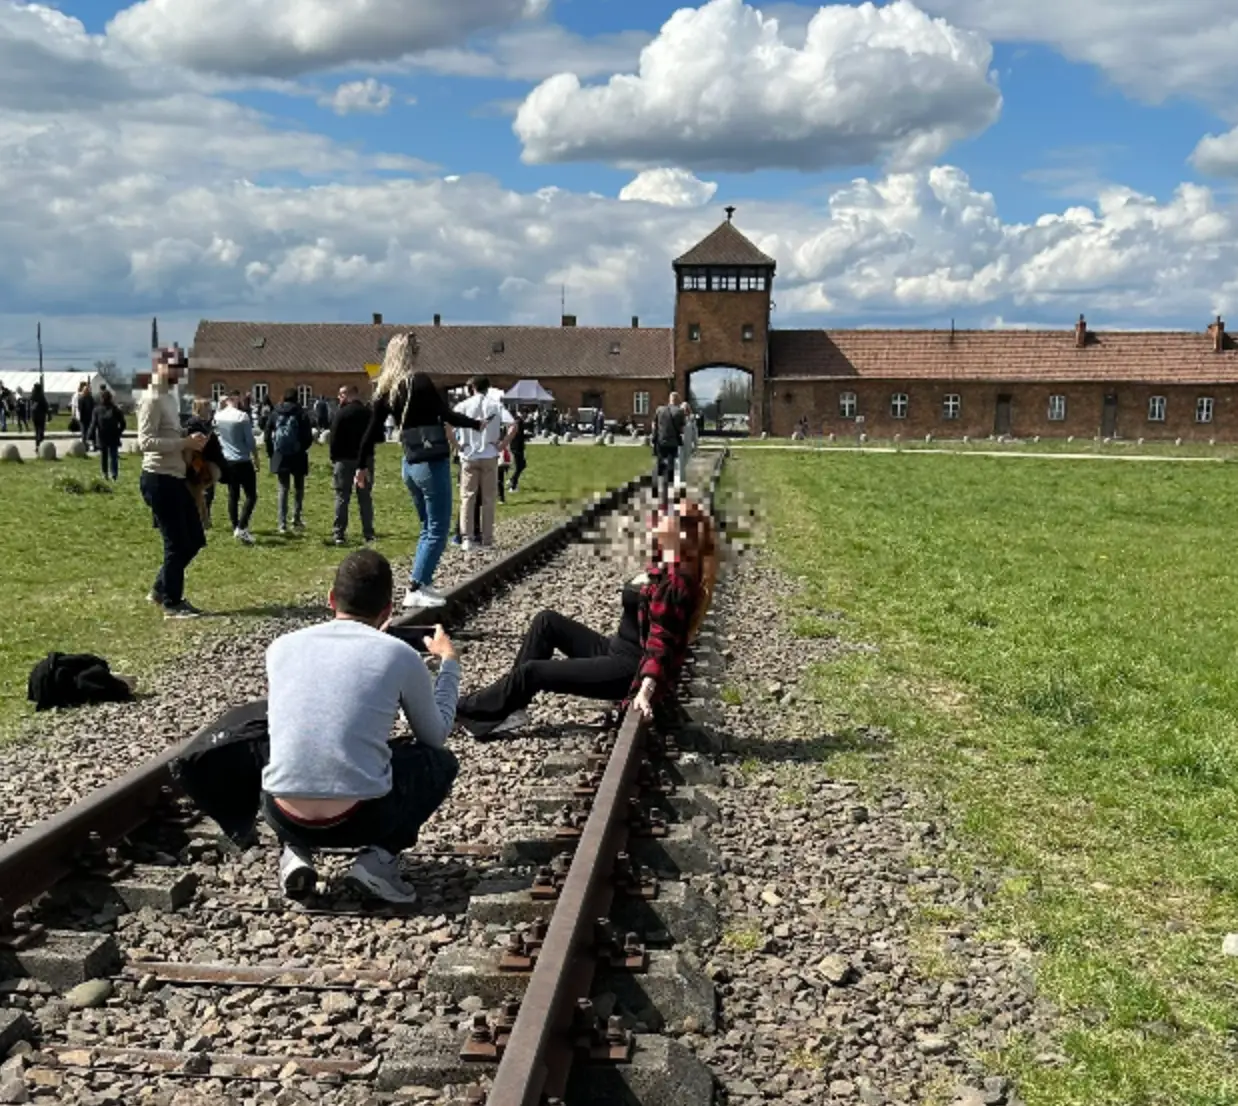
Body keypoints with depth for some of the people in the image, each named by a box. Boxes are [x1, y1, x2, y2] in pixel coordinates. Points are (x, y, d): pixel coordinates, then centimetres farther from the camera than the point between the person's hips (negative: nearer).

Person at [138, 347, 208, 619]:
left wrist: (190, 443, 4)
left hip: (175, 478, 10)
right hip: (159, 479, -10)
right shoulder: (152, 399, -14)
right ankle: (172, 604, 8)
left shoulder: (169, 397, 16)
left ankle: (162, 589, 26)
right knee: (177, 543, -3)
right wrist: (184, 443, -25)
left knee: (194, 539, 14)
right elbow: (145, 442, -23)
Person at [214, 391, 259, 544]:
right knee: (251, 496, -2)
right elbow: (250, 441, -12)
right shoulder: (242, 416, -15)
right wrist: (256, 459, 1)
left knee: (233, 495, 13)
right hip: (243, 462, -6)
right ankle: (241, 528, -15)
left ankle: (236, 528, 15)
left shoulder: (218, 416, 0)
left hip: (227, 461, 6)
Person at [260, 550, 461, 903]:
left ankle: (295, 853, 12)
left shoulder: (282, 647, 9)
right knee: (441, 761, 24)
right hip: (360, 818, -3)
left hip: (282, 817, 3)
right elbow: (436, 736, 17)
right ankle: (380, 857, 4)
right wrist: (449, 661, 30)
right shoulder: (400, 655, 2)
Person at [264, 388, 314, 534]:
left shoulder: (274, 414, 2)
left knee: (283, 489, 8)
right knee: (298, 488, 14)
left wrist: (272, 453, 12)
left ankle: (283, 523, 2)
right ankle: (296, 518, 4)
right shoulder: (301, 414, -7)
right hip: (297, 457, -2)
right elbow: (308, 437, -8)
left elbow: (266, 436, 2)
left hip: (280, 457, 2)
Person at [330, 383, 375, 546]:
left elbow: (334, 438, -9)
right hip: (366, 458, 3)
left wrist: (334, 458, -2)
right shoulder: (368, 412, 6)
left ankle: (340, 534, -2)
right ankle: (368, 534, 4)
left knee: (342, 497, 1)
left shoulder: (341, 413, -8)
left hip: (345, 459, -3)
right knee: (365, 497, 7)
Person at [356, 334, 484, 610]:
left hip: (410, 464, 7)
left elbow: (372, 432, 10)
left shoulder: (385, 389, 7)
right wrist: (477, 424, 3)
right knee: (437, 530, -1)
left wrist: (362, 466, 17)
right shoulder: (419, 381, -11)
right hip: (432, 462, -7)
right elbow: (446, 415, -10)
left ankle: (424, 584, 18)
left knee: (428, 528, 20)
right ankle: (415, 591, -6)